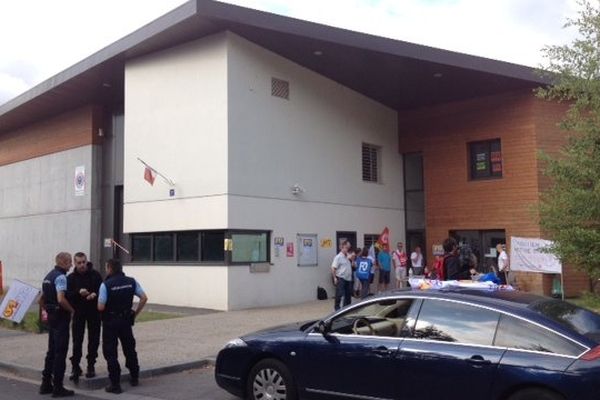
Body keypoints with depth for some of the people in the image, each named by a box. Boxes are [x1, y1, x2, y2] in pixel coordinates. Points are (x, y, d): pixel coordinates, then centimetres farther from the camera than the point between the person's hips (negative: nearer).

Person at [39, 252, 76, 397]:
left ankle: (46, 384, 22)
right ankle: (57, 387, 2)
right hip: (61, 318, -10)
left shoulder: (48, 276, 14)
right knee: (60, 352, -3)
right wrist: (72, 310, -15)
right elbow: (61, 299, -28)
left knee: (51, 351, 16)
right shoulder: (60, 277, -16)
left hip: (51, 317, 10)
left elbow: (41, 300, 20)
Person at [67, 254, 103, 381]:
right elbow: (68, 295, -6)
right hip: (78, 312, 0)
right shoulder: (71, 278, 1)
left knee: (94, 340, 5)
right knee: (77, 341, 0)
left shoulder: (95, 275, -1)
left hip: (94, 312, 0)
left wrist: (95, 294, -18)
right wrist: (78, 292, -23)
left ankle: (91, 366, 16)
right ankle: (75, 367, 10)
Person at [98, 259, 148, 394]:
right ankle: (134, 377, 31)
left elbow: (101, 307, -18)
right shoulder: (131, 281, -2)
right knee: (130, 349, 20)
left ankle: (115, 384, 5)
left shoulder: (106, 285, -15)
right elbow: (144, 298, -3)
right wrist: (136, 313, 6)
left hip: (110, 322, -4)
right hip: (126, 320, 4)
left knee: (110, 353, 5)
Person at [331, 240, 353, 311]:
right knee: (339, 294, -5)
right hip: (341, 278, -7)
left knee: (348, 294, 13)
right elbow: (333, 268, -14)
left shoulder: (348, 256, 11)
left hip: (348, 278, 8)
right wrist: (335, 278, -17)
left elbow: (353, 266, 21)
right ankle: (337, 307, 6)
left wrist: (352, 260, 6)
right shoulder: (338, 257, -11)